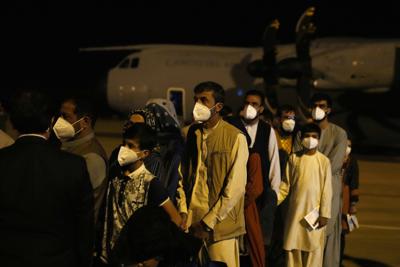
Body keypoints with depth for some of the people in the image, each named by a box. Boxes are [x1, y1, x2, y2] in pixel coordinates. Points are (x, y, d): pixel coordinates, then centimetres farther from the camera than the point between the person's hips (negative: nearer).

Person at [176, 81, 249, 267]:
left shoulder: (235, 138, -7)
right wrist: (183, 212, -3)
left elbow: (234, 188, -10)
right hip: (191, 223, 4)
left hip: (220, 225, -4)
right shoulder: (191, 134, 8)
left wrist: (208, 223, -11)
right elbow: (182, 176, 9)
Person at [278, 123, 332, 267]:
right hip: (295, 211, 2)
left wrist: (324, 213, -6)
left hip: (314, 211, -2)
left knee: (314, 249, -1)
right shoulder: (294, 158, 5)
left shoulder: (323, 161, -2)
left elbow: (327, 190, -2)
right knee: (292, 247, 5)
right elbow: (285, 185, 8)